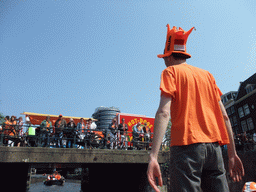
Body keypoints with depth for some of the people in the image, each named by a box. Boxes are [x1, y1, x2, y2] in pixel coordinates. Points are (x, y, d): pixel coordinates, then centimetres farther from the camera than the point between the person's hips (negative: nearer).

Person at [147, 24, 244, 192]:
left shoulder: (171, 72, 4)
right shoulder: (207, 74, 21)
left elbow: (164, 112, -12)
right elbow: (224, 116, 16)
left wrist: (153, 156, -18)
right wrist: (232, 154, 20)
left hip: (187, 144, -6)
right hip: (214, 146, 6)